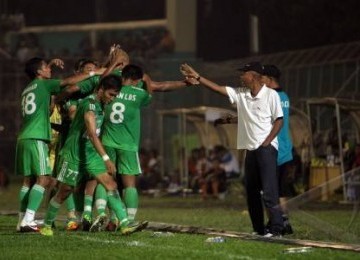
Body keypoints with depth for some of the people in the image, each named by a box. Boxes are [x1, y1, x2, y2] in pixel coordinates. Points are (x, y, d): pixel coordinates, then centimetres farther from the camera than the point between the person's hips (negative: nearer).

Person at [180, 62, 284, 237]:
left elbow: (279, 120, -7)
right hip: (250, 149, 7)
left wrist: (266, 142, -14)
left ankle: (276, 229, -12)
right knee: (251, 191, 7)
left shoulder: (271, 95, -7)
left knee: (269, 190, -13)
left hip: (266, 148, -7)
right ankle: (258, 229, 12)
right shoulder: (240, 94, 10)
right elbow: (217, 88, 9)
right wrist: (196, 76, 3)